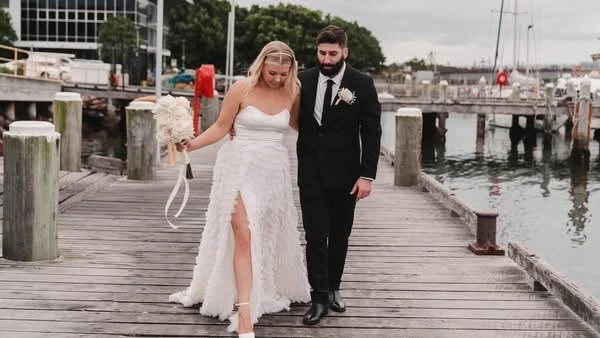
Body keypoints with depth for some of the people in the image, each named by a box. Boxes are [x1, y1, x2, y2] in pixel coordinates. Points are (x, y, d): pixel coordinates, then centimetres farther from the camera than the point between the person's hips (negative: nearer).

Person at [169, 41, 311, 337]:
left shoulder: (291, 93, 1)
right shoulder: (241, 89, -9)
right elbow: (221, 127, -5)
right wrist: (193, 143, -18)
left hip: (274, 171, 4)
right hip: (241, 168, -4)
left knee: (269, 236, 14)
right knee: (244, 237, -10)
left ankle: (265, 291, 36)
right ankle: (245, 314, -11)